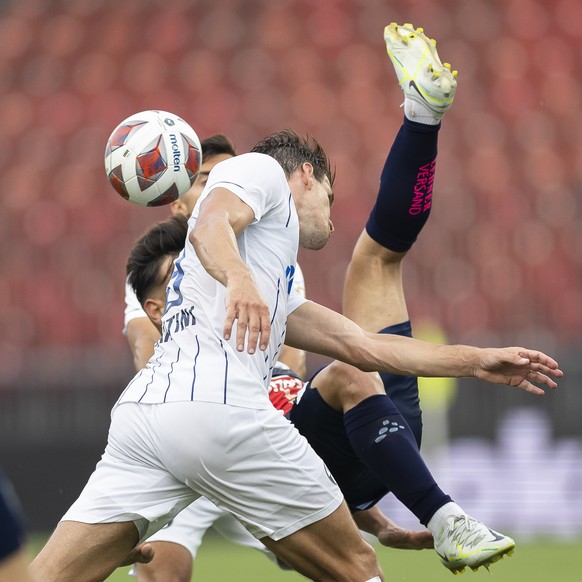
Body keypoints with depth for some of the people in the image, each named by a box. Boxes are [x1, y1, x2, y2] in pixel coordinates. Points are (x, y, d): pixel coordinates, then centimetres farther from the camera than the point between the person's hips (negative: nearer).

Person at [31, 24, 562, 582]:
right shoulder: (261, 170, 16)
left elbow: (361, 346, 37)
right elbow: (210, 225, -6)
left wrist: (479, 362, 39)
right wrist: (239, 278, -27)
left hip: (140, 410, 8)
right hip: (220, 405, -8)